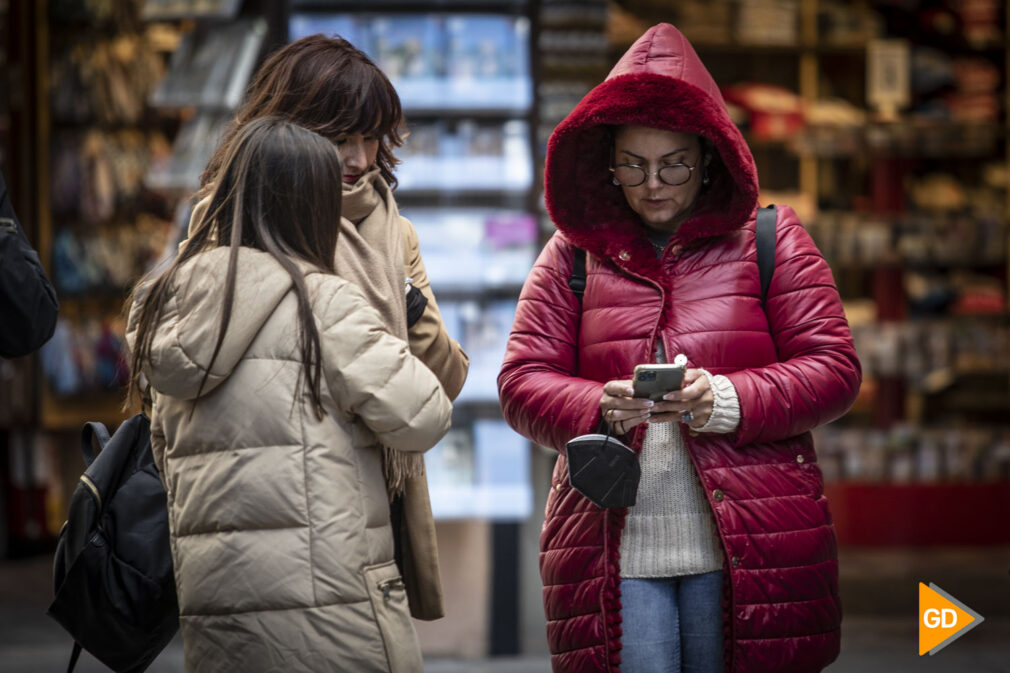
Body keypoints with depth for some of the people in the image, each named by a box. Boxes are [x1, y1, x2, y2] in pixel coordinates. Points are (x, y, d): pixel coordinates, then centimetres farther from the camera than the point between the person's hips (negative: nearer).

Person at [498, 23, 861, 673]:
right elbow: (523, 382, 7)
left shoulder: (770, 239, 8)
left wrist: (725, 400, -15)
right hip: (611, 542, 1)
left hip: (748, 544, -1)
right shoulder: (574, 253, 12)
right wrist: (599, 408, -15)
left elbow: (834, 369, 2)